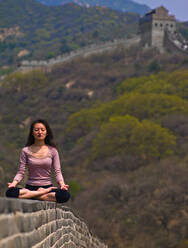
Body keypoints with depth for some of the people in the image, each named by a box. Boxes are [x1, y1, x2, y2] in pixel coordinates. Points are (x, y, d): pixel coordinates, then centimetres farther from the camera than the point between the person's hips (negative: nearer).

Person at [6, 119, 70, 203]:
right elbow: (20, 172, 1)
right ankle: (43, 193, -20)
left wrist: (62, 184, -18)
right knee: (10, 192, -32)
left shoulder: (52, 150, 5)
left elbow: (57, 171, 2)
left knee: (65, 195, -32)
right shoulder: (26, 151, 4)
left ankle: (33, 196, -17)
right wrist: (14, 183, -19)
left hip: (48, 187, 0)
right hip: (30, 188, 0)